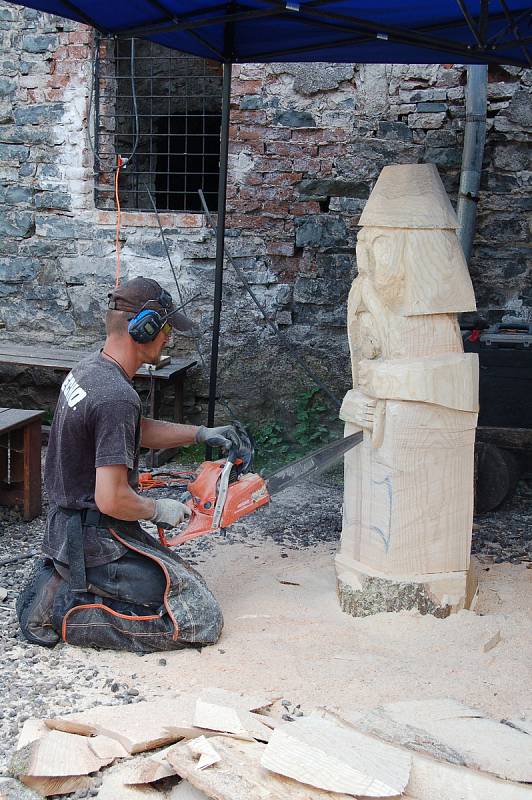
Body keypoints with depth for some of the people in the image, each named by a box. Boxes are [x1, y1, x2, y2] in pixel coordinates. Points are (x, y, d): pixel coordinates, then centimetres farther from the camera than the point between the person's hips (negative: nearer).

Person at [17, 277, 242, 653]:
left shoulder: (88, 369, 5)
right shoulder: (117, 398, -26)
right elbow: (111, 500, -28)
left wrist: (200, 433, 17)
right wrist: (160, 510, -9)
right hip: (99, 541, -10)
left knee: (182, 576, 28)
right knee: (203, 619, -9)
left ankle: (57, 581, 13)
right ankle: (66, 612, -7)